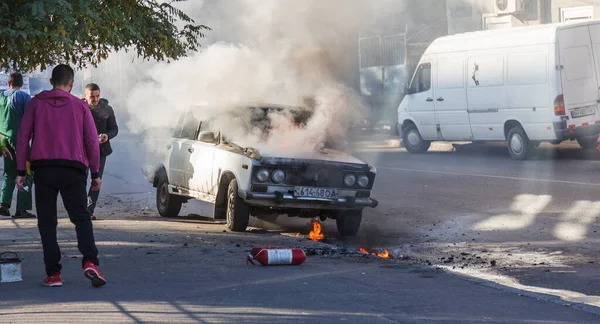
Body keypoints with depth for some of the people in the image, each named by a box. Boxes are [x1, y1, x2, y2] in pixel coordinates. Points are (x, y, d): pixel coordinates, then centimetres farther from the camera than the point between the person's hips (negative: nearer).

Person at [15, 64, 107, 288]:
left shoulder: (36, 103, 7)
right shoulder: (79, 106, 7)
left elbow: (23, 137, 3)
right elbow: (92, 141, 4)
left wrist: (20, 171, 6)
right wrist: (95, 173, 10)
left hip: (43, 168, 0)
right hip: (73, 169, 0)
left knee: (47, 222, 6)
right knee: (81, 217, 1)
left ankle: (53, 273, 0)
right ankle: (90, 262, -20)